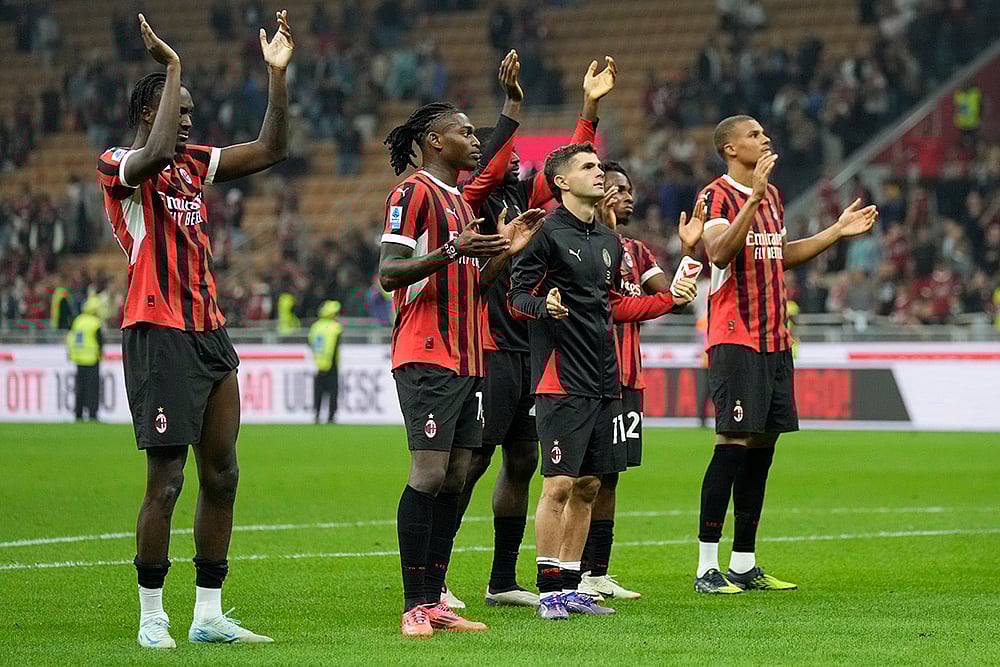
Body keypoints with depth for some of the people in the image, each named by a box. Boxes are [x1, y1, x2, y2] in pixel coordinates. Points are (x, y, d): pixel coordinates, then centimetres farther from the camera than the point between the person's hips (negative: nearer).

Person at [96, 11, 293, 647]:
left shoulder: (194, 162, 15)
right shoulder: (119, 164, -7)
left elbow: (271, 149, 15)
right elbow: (156, 154, -30)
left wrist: (277, 72, 7)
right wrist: (172, 68, -24)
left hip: (210, 332, 8)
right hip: (160, 333, -8)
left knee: (221, 476, 8)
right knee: (166, 481, -7)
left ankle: (209, 615, 14)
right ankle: (152, 616, 2)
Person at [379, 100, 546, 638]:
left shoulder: (459, 201, 22)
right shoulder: (413, 193, -6)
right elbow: (389, 274, -14)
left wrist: (506, 250, 11)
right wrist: (451, 251, -25)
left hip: (465, 359, 9)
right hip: (427, 357, -9)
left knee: (454, 478, 6)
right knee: (429, 474, -13)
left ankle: (433, 600, 8)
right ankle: (414, 607, -11)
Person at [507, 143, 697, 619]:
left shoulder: (608, 241, 17)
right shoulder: (547, 233, -6)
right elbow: (516, 297, -8)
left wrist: (671, 299, 20)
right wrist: (544, 305, -29)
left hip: (604, 382, 8)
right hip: (561, 381, -8)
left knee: (588, 486, 9)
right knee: (558, 485, -9)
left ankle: (570, 586, 15)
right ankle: (548, 589, -4)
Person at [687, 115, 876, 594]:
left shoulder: (772, 195, 18)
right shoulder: (717, 196, -9)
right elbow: (719, 252, -25)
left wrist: (838, 231, 25)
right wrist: (753, 199, -32)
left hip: (775, 339, 8)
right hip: (735, 339, -8)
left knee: (762, 446, 8)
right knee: (733, 445, -10)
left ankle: (744, 566, 13)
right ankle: (707, 568, -7)